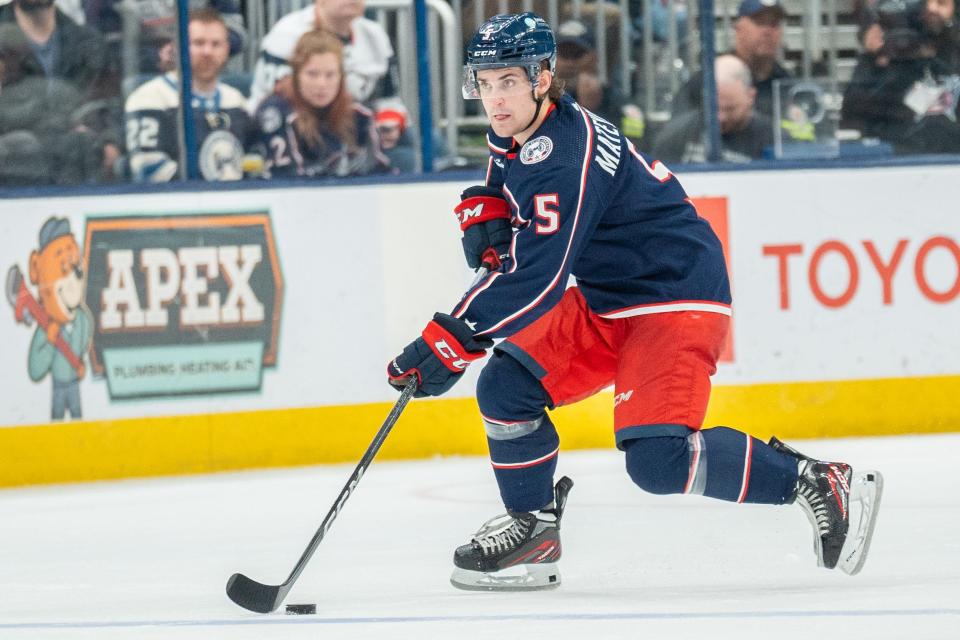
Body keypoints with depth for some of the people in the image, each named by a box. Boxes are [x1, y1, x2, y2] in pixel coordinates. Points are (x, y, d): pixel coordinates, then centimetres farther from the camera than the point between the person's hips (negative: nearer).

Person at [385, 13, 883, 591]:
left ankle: (813, 482, -9)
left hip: (676, 300, -10)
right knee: (505, 385, 1)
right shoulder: (512, 137, 4)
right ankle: (533, 526, 17)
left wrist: (452, 339, -33)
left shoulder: (564, 158, -26)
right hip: (606, 301, 10)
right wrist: (485, 213, 3)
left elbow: (536, 277, -33)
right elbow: (502, 182, 27)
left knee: (658, 460, -22)